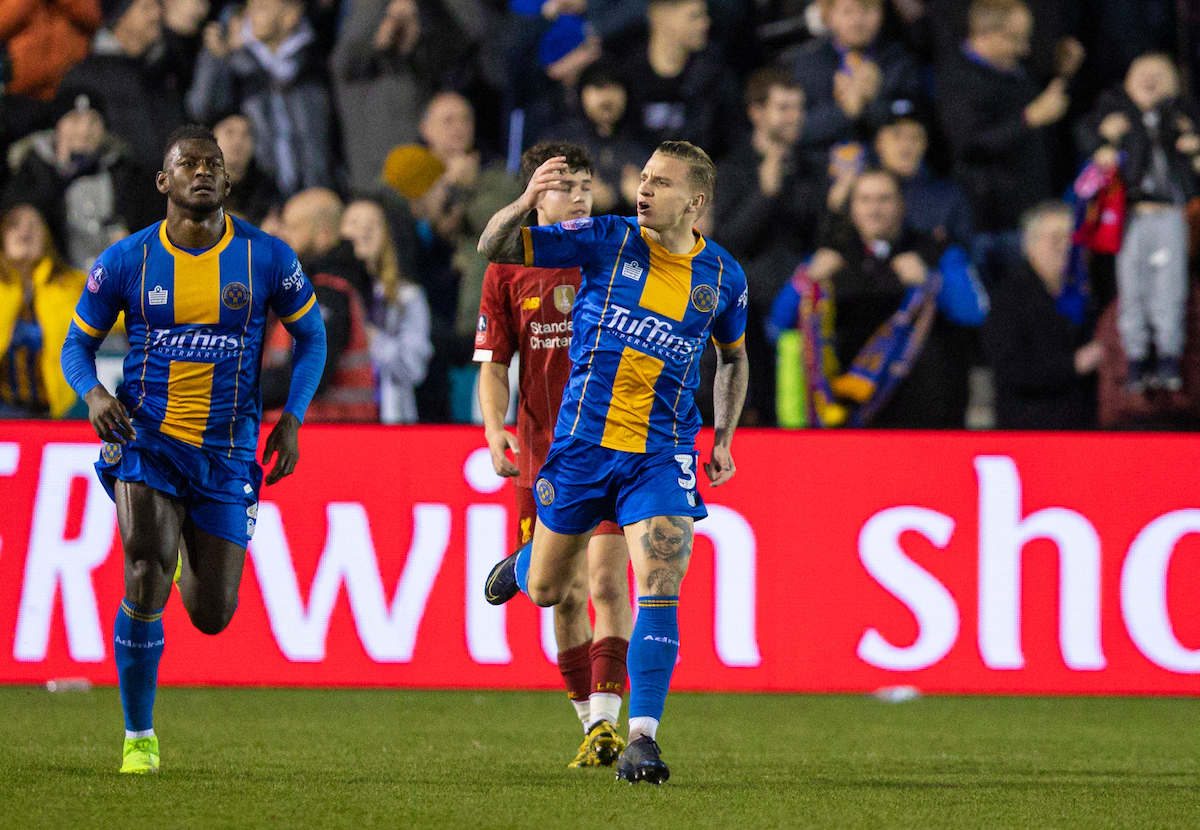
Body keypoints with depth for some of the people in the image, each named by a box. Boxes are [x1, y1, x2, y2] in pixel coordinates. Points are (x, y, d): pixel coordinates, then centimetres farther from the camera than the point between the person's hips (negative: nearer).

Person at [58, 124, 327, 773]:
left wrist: (292, 418, -3)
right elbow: (77, 346, 7)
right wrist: (93, 394, -15)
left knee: (212, 617, 5)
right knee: (146, 583, -23)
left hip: (226, 453, 2)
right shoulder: (125, 262, -3)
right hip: (146, 444, -1)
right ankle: (138, 737, -7)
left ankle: (187, 549, 43)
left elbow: (311, 335, 11)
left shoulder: (267, 258, -2)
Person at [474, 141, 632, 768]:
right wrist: (496, 431, -10)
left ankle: (605, 721, -19)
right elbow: (493, 366, 6)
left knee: (607, 581, -16)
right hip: (541, 452, 2)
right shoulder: (508, 273, 5)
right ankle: (592, 728, 16)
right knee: (566, 595, 5)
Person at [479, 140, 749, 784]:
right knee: (545, 591, 13)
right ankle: (523, 562, 51)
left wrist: (724, 438, 12)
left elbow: (734, 357, 21)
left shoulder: (724, 277, 1)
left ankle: (641, 736, -14)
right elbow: (494, 248, -10)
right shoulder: (606, 241, -6)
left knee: (659, 589, -16)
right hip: (582, 440, 0)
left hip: (663, 453, 0)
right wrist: (526, 202, -31)